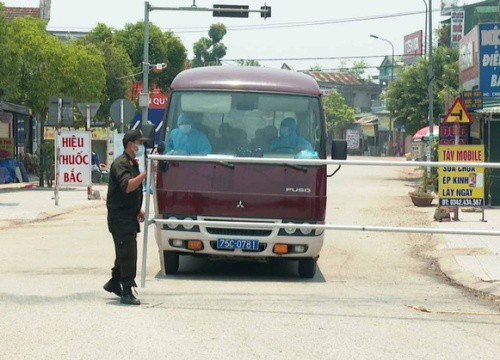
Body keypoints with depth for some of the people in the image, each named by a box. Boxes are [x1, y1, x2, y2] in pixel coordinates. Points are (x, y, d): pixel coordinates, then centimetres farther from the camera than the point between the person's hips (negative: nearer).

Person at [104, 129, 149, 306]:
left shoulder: (133, 163, 17)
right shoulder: (120, 164, -14)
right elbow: (127, 186, -29)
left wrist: (138, 209, 20)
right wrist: (145, 173, -30)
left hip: (129, 216, 10)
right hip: (120, 216, -10)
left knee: (125, 252, 17)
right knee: (128, 253, -11)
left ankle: (114, 283, 33)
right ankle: (126, 293, -9)